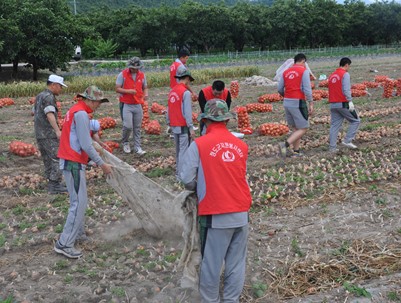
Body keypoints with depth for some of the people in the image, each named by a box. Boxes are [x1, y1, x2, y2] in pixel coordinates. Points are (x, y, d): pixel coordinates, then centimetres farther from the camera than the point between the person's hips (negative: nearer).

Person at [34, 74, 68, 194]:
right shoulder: (49, 97, -13)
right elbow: (50, 114, -27)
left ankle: (52, 184, 18)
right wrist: (57, 130, -37)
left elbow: (35, 112, 28)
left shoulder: (39, 96, 18)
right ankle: (55, 185, -8)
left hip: (39, 134, 10)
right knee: (57, 159, -7)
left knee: (48, 160, 13)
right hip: (49, 135, -10)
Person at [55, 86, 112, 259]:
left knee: (78, 199, 18)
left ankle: (78, 233, 27)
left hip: (70, 160, 10)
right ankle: (64, 243, -8)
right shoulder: (81, 114, -16)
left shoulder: (75, 110, 15)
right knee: (79, 202, -9)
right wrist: (101, 164, -14)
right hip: (73, 162, -10)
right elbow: (86, 145, -20)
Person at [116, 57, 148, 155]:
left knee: (137, 128, 6)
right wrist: (128, 91, -20)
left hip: (138, 105, 4)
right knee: (128, 126, -10)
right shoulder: (122, 74, -6)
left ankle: (137, 147, 13)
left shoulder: (142, 75, 6)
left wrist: (145, 94, -7)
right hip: (126, 105, -4)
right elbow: (117, 89, -6)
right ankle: (125, 143, 17)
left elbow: (145, 88, 16)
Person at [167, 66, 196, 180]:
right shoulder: (186, 92, -13)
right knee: (183, 150, -4)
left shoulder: (172, 91, 8)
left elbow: (169, 110, 12)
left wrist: (169, 123, 18)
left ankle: (178, 172, 23)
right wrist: (191, 128, -13)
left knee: (178, 150, 16)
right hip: (183, 127, -7)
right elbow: (187, 112, -16)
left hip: (174, 126, 7)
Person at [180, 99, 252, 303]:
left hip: (215, 215, -4)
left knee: (212, 264, 9)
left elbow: (187, 180, -7)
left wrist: (198, 188, 13)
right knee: (236, 263, 14)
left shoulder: (199, 145, -8)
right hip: (241, 213, 4)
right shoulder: (241, 145, 4)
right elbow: (241, 176, 10)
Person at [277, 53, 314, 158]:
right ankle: (285, 144, -19)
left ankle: (296, 151, 13)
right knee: (303, 128, -1)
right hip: (298, 103, -6)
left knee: (296, 128, 16)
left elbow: (280, 89, 11)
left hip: (287, 103, 7)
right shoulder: (304, 71, -5)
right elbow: (307, 89, -12)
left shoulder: (286, 72, 11)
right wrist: (311, 104, -10)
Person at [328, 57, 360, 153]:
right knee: (356, 121, 6)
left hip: (333, 104, 7)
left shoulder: (332, 75, 16)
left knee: (334, 125, 8)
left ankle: (332, 147, 4)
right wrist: (350, 101, -17)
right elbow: (346, 90, -17)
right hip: (343, 104, -7)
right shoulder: (345, 74, -7)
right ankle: (347, 141, -2)